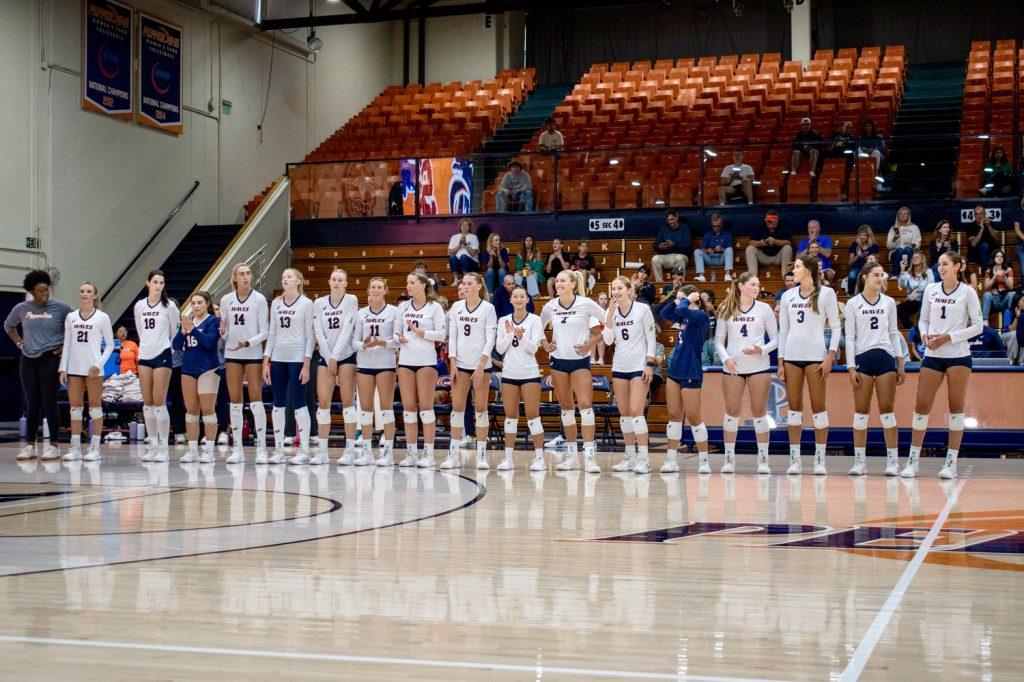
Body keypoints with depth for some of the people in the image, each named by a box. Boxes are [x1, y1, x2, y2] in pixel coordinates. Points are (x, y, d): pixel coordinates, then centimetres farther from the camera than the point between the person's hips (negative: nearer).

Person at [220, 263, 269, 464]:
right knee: (235, 402, 4)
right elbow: (224, 331, 13)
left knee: (256, 400, -6)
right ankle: (237, 449, 9)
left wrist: (247, 343, -18)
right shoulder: (226, 300, 7)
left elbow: (265, 331, -4)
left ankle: (261, 449, -3)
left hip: (253, 354, -3)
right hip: (232, 354, 3)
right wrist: (222, 332, -9)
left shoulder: (259, 299, -3)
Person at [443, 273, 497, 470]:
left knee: (480, 408, 0)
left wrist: (481, 365, -14)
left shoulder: (488, 308, -3)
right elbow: (452, 336, 8)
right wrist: (453, 364, 0)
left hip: (481, 365, -3)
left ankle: (481, 454, 5)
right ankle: (453, 454, 4)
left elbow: (490, 338, -6)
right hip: (460, 364, 3)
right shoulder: (456, 307, 8)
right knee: (457, 407, 1)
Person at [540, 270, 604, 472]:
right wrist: (544, 343, 3)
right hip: (558, 360, 4)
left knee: (585, 404, -14)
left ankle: (590, 457, -14)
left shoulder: (586, 304, -9)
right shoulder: (550, 306, 2)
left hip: (580, 360, -4)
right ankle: (571, 456, 16)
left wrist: (591, 343, -10)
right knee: (566, 407, 8)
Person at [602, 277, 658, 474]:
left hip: (639, 367, -5)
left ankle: (643, 458, -9)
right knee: (624, 413, 7)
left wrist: (649, 364, -11)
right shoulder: (612, 311, 6)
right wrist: (610, 315, -9)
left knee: (636, 411, -13)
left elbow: (651, 338, -5)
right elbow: (608, 340, -1)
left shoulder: (643, 309, -6)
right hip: (619, 367, 5)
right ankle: (629, 457, 15)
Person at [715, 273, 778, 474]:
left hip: (759, 366, -1)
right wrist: (726, 358, -8)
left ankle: (763, 459, 8)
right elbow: (719, 340, 9)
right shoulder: (726, 310, 6)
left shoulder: (764, 309, 4)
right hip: (732, 367, 1)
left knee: (759, 412, 0)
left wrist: (761, 350, -13)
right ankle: (729, 458, 11)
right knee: (732, 411, 2)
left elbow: (775, 339, 5)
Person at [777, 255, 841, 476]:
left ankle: (820, 460, 2)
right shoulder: (788, 296, 12)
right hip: (791, 355, 4)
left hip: (815, 355, -4)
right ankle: (794, 460, 6)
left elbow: (835, 327, 0)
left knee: (818, 407, -2)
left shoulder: (826, 293, 1)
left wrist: (830, 358, -10)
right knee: (794, 407, 3)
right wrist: (780, 362, 8)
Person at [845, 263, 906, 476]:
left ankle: (893, 461, 3)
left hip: (885, 357, 2)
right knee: (861, 411, 0)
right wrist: (851, 367, -6)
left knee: (887, 410, 0)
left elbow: (894, 333, 13)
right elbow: (849, 337, 2)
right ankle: (859, 461, 5)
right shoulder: (853, 304, 3)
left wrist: (901, 364, 7)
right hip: (862, 358, -2)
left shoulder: (889, 302, 11)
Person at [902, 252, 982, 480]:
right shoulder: (931, 290, 8)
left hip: (958, 356, -3)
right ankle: (912, 462, 6)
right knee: (921, 405, 0)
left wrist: (947, 337, -11)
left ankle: (951, 462, 7)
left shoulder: (967, 292, -2)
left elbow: (977, 326, -3)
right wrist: (925, 335, -5)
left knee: (956, 407, 1)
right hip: (932, 355, 3)